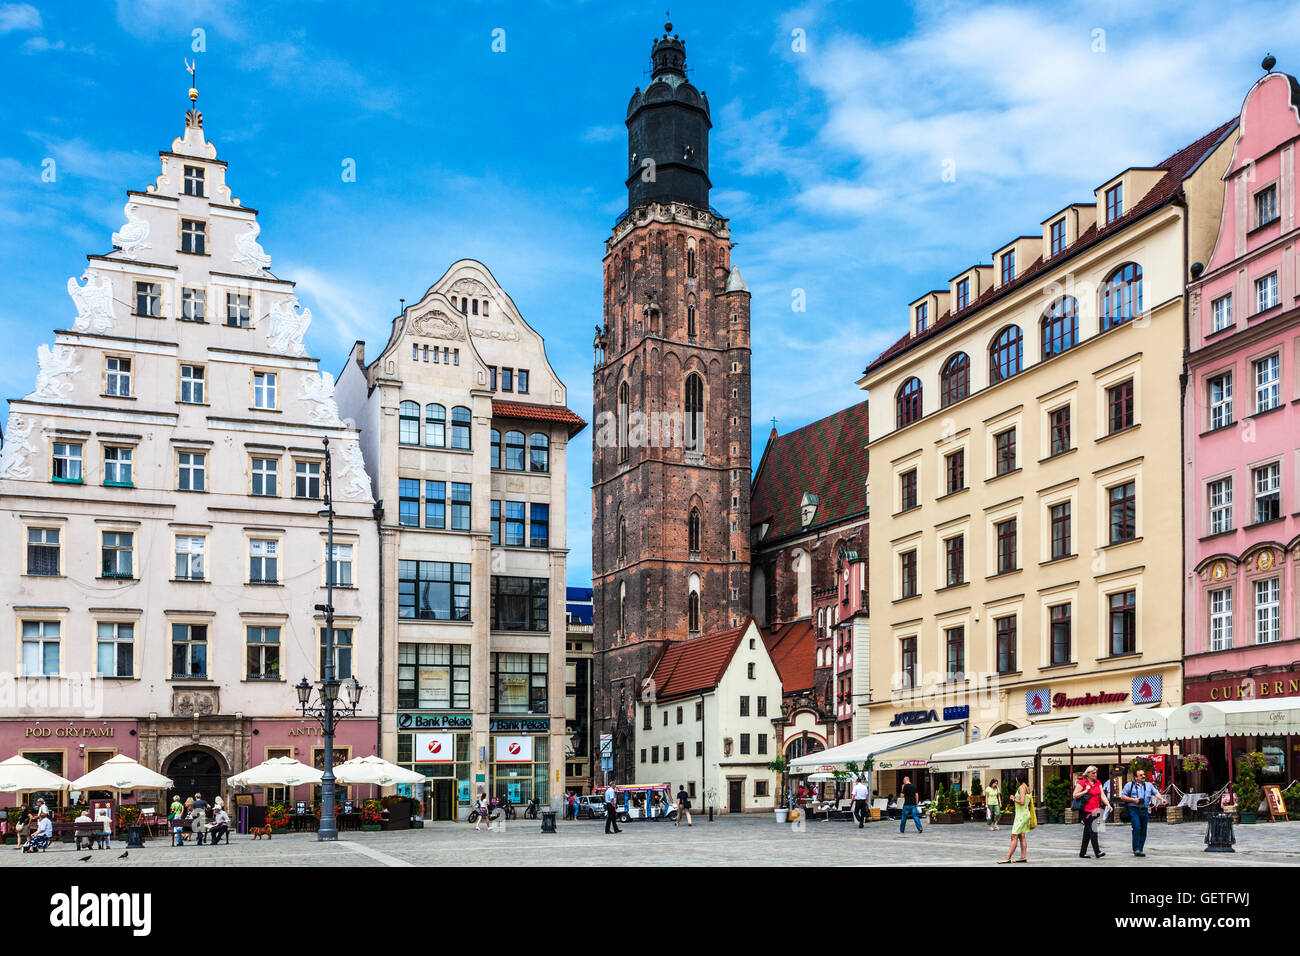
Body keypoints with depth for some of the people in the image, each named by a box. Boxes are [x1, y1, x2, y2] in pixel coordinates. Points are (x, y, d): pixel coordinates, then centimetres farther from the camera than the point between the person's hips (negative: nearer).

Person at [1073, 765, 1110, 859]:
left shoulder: (1098, 783, 14)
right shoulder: (1082, 783, -6)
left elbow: (1102, 795, 8)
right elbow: (1074, 796, -6)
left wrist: (1108, 804, -6)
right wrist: (1085, 791, -16)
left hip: (1095, 811, 7)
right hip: (1086, 811, -7)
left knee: (1087, 833, 11)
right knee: (1093, 831, -14)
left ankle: (1082, 853, 17)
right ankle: (1097, 852, -17)